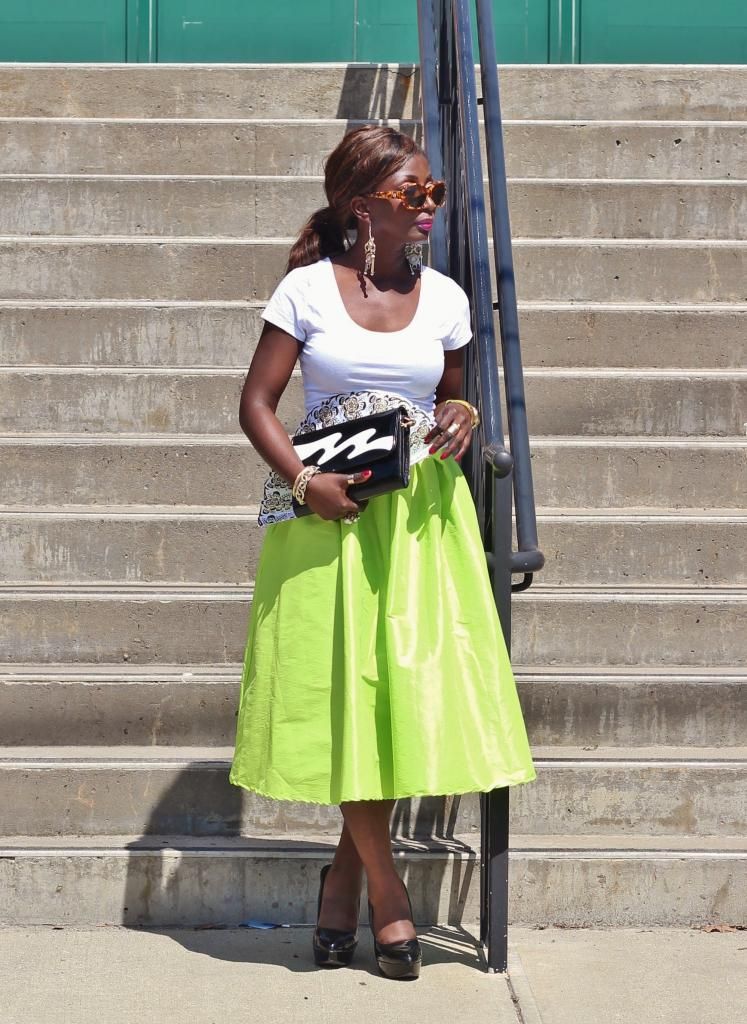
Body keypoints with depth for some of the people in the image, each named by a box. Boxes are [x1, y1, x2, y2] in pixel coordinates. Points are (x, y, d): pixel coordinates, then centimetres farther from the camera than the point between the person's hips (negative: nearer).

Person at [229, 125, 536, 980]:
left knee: (411, 686, 0)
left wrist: (461, 419, -4)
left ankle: (346, 872, 19)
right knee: (341, 691, -1)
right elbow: (257, 403, 0)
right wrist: (301, 480, -14)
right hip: (329, 513, -2)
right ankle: (384, 889, 11)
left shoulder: (443, 298, 6)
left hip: (421, 513, 3)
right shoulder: (306, 289, -2)